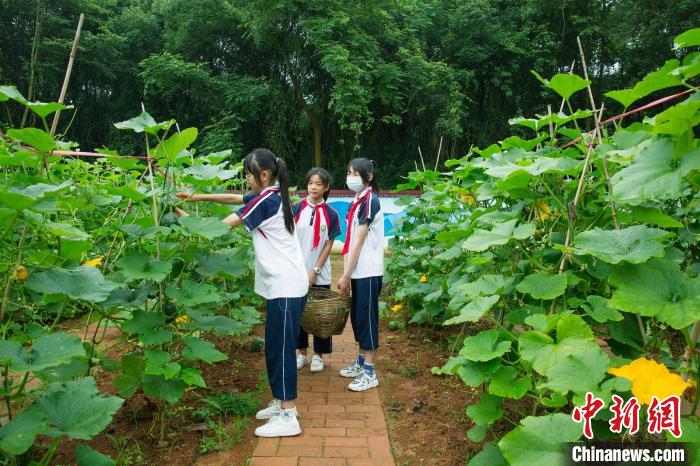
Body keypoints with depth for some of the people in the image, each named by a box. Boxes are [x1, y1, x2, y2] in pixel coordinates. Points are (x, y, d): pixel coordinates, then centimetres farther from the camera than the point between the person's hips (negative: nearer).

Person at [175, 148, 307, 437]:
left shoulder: (266, 200, -15)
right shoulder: (271, 195, 12)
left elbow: (223, 226, -11)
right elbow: (235, 198, 20)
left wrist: (186, 218, -1)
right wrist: (200, 197, 9)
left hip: (286, 287, -10)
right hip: (282, 285, 10)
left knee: (281, 349, -5)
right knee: (275, 347, 16)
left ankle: (288, 418, 3)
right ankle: (281, 403, 28)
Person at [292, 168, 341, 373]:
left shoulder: (331, 213, -3)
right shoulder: (296, 208, -2)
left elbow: (328, 245, -2)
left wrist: (315, 270, -9)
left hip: (320, 274, -1)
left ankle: (318, 355, 22)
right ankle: (302, 353, 25)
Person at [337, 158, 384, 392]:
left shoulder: (370, 200, -14)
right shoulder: (357, 201, 12)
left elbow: (359, 241, -17)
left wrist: (345, 275, -14)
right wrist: (347, 274, 12)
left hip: (368, 271, -8)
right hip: (358, 271, 8)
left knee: (366, 318, -2)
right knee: (357, 317, 15)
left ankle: (369, 373, 8)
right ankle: (361, 362, 29)